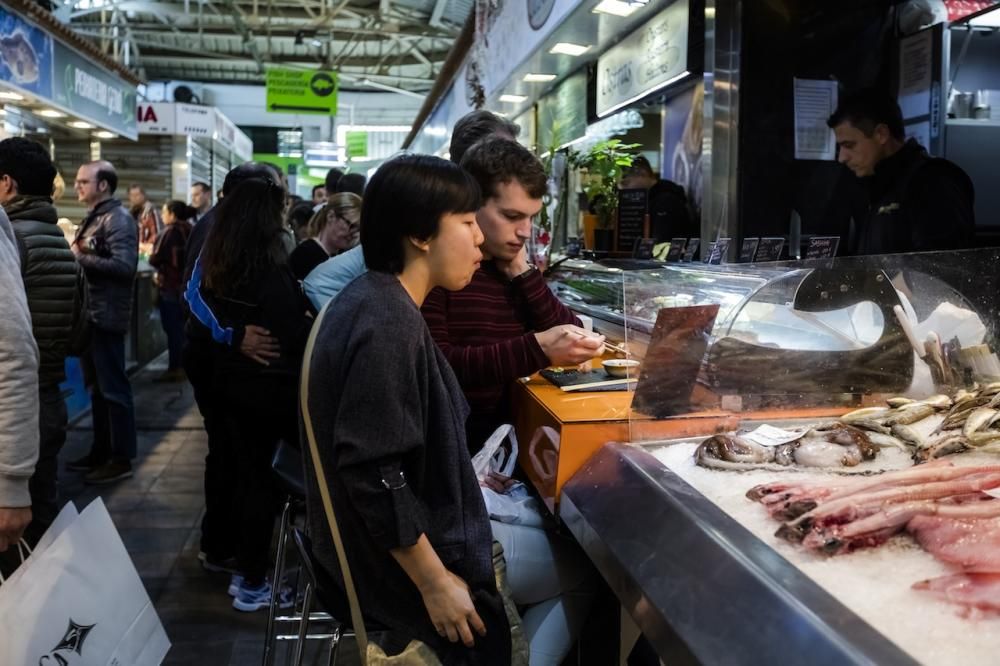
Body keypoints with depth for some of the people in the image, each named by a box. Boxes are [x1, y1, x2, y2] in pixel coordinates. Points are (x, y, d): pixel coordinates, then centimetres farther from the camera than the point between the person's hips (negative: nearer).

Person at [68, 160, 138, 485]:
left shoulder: (118, 219, -12)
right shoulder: (93, 218, 17)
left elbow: (124, 265, -24)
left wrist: (80, 258, -19)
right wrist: (75, 255, 5)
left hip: (106, 316, -10)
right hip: (91, 314, 10)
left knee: (114, 388, -3)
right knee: (97, 387, 15)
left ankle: (121, 459, 4)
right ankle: (101, 451, 26)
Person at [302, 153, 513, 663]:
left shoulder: (375, 300, 3)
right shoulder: (388, 325, -27)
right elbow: (372, 472, -29)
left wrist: (467, 480, 16)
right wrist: (436, 583, -21)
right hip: (392, 558, -9)